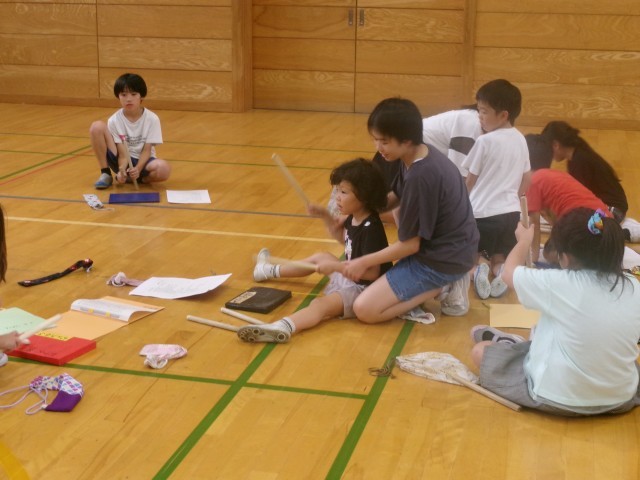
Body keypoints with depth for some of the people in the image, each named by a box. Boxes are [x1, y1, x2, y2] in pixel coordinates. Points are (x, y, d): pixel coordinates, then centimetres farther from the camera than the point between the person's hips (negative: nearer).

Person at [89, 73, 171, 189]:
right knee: (97, 127, -19)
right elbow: (123, 153, -14)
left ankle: (130, 178, -9)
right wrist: (122, 170, -34)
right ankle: (105, 174, -8)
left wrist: (137, 169, -30)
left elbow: (146, 150, -12)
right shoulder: (114, 121, -11)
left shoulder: (152, 119, -13)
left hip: (143, 161, -1)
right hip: (123, 161, 1)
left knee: (164, 169, -37)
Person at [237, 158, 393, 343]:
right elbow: (342, 237, 24)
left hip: (363, 289, -11)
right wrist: (325, 216, 9)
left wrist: (335, 266, -31)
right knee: (321, 257, 28)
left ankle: (283, 328, -60)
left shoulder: (371, 229, -27)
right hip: (350, 277, 11)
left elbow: (372, 272, -33)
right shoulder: (354, 218, 1)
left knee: (321, 305, -34)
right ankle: (271, 270, 49)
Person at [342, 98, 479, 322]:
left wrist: (364, 262, -8)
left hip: (443, 259, -9)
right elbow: (395, 198, 17)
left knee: (364, 309, -11)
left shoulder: (420, 177, -27)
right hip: (453, 248, 9)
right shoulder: (422, 155, 1)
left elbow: (409, 245, -20)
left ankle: (442, 287, -3)